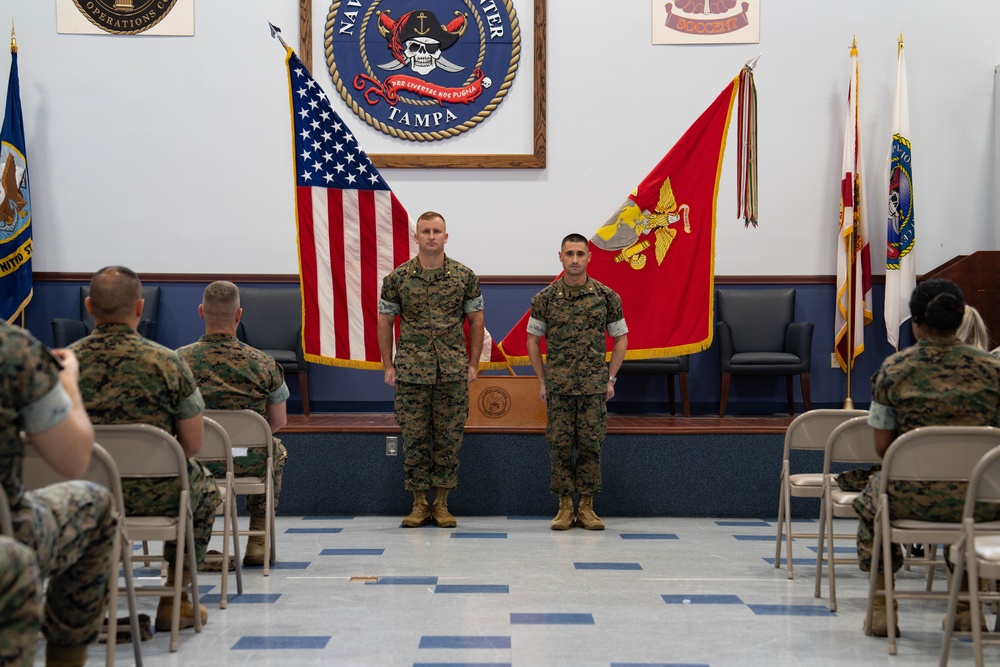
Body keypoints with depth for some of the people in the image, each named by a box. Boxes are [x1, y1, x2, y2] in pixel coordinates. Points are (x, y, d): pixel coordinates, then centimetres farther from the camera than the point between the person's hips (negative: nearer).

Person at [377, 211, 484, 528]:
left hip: (453, 371, 0)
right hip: (411, 371, 0)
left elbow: (476, 321, 9)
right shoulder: (397, 277, 1)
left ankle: (441, 503, 13)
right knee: (414, 438, 3)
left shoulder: (464, 276, 2)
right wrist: (388, 365, 3)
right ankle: (419, 504, 13)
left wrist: (473, 364, 4)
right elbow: (385, 322, 7)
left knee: (449, 438, 3)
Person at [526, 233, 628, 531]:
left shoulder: (607, 297, 2)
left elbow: (621, 339, 9)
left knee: (591, 445, 1)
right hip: (558, 386, 0)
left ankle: (587, 507, 10)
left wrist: (610, 378, 3)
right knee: (560, 445, 1)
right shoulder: (545, 298, 2)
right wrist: (542, 380, 4)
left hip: (594, 385, 0)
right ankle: (565, 507, 10)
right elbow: (533, 340, 9)